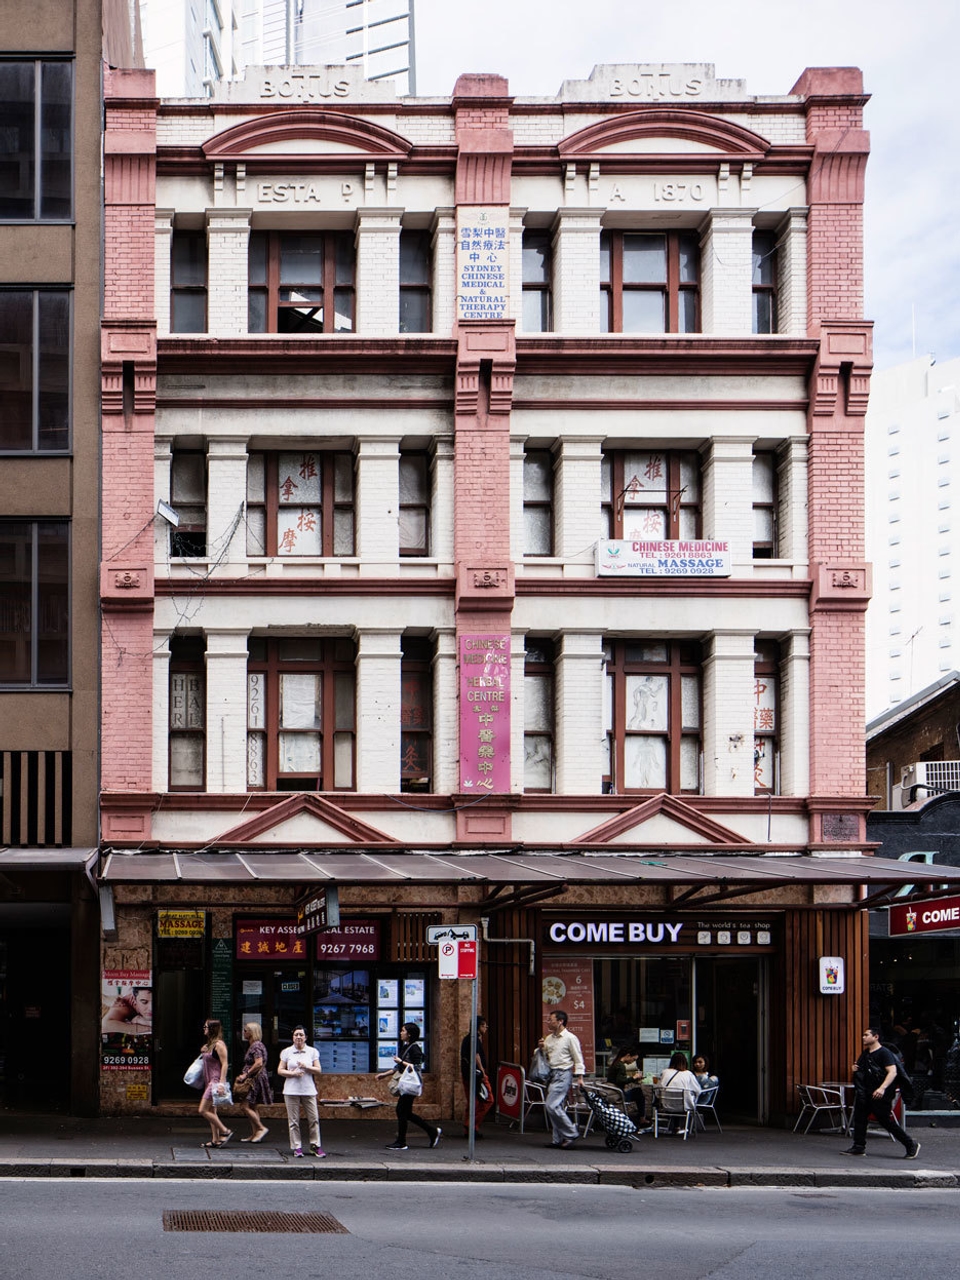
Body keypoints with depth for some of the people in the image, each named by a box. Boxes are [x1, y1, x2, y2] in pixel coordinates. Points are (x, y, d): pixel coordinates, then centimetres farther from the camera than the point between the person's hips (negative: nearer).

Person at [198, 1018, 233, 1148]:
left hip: (216, 1081, -10)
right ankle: (215, 1140, 13)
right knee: (211, 1111, 10)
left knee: (203, 1110, -11)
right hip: (208, 1081, 10)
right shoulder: (209, 1045, 14)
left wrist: (221, 1083, -23)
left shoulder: (219, 1044, -14)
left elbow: (224, 1064, -18)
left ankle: (225, 1132, -6)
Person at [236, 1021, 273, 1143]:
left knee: (245, 1106, -12)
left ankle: (262, 1128, -9)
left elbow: (259, 1064, -25)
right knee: (252, 1107, 11)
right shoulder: (251, 1046, 16)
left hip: (257, 1079, -10)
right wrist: (243, 1075, 11)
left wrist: (246, 1074, -20)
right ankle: (254, 1134, 13)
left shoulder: (256, 1046, -15)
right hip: (253, 1081, 10)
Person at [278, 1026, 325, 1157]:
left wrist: (306, 1067, -12)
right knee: (293, 1120, 0)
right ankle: (296, 1147, 6)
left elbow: (318, 1070, 4)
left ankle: (315, 1146, 6)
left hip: (309, 1090, 0)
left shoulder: (312, 1052, 8)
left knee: (314, 1119, -2)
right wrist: (292, 1073, -11)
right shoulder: (287, 1052, 7)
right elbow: (280, 1070, 5)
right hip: (291, 1091, 0)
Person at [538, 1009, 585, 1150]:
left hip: (563, 1074, -8)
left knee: (551, 1105, -17)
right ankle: (559, 1139, 12)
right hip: (551, 1074, 8)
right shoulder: (549, 1038, 16)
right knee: (556, 1107, 7)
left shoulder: (570, 1038, -6)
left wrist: (580, 1077, -13)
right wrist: (540, 1047, 4)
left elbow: (578, 1058, -6)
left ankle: (571, 1133, -8)